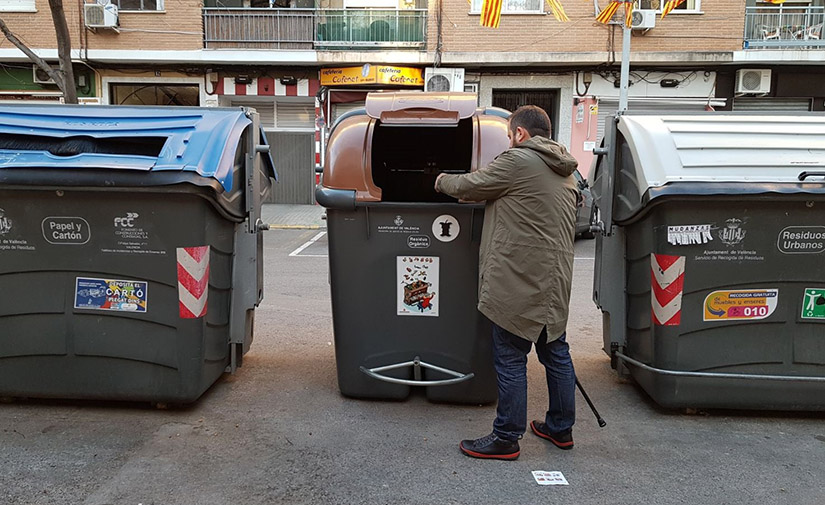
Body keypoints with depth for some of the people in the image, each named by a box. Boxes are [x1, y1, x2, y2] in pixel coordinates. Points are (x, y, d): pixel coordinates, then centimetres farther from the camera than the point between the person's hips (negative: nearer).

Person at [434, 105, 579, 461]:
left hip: (520, 279, -9)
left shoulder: (517, 161, -9)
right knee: (555, 351, 16)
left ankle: (506, 438, 8)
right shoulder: (565, 171, 18)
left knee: (510, 356, -1)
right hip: (555, 277, 9)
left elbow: (468, 186, -2)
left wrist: (442, 181, 17)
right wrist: (481, 196, 25)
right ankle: (561, 427, 29)